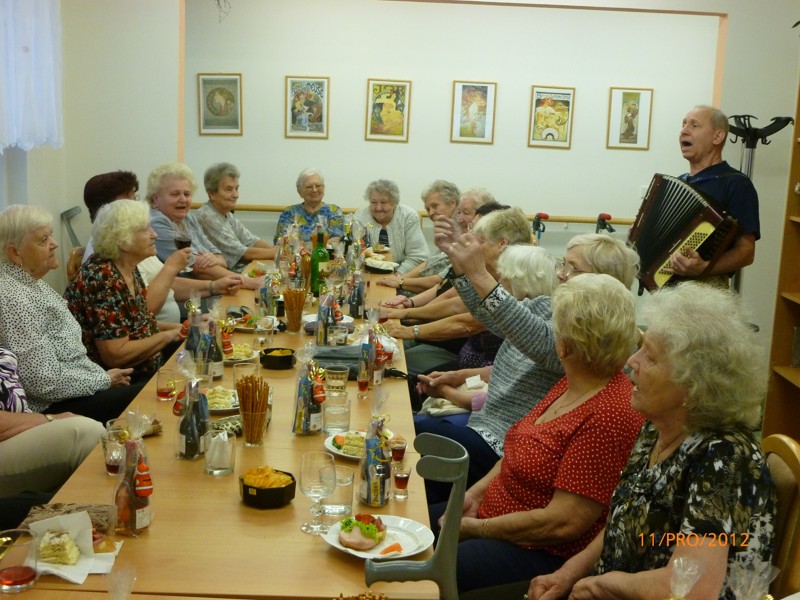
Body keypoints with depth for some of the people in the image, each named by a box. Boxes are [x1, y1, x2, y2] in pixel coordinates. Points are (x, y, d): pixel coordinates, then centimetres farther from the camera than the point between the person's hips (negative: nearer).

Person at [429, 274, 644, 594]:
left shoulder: (608, 417, -27)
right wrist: (475, 493, 0)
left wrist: (474, 528, -16)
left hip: (537, 554, -9)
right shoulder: (572, 384, 3)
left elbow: (562, 524, -26)